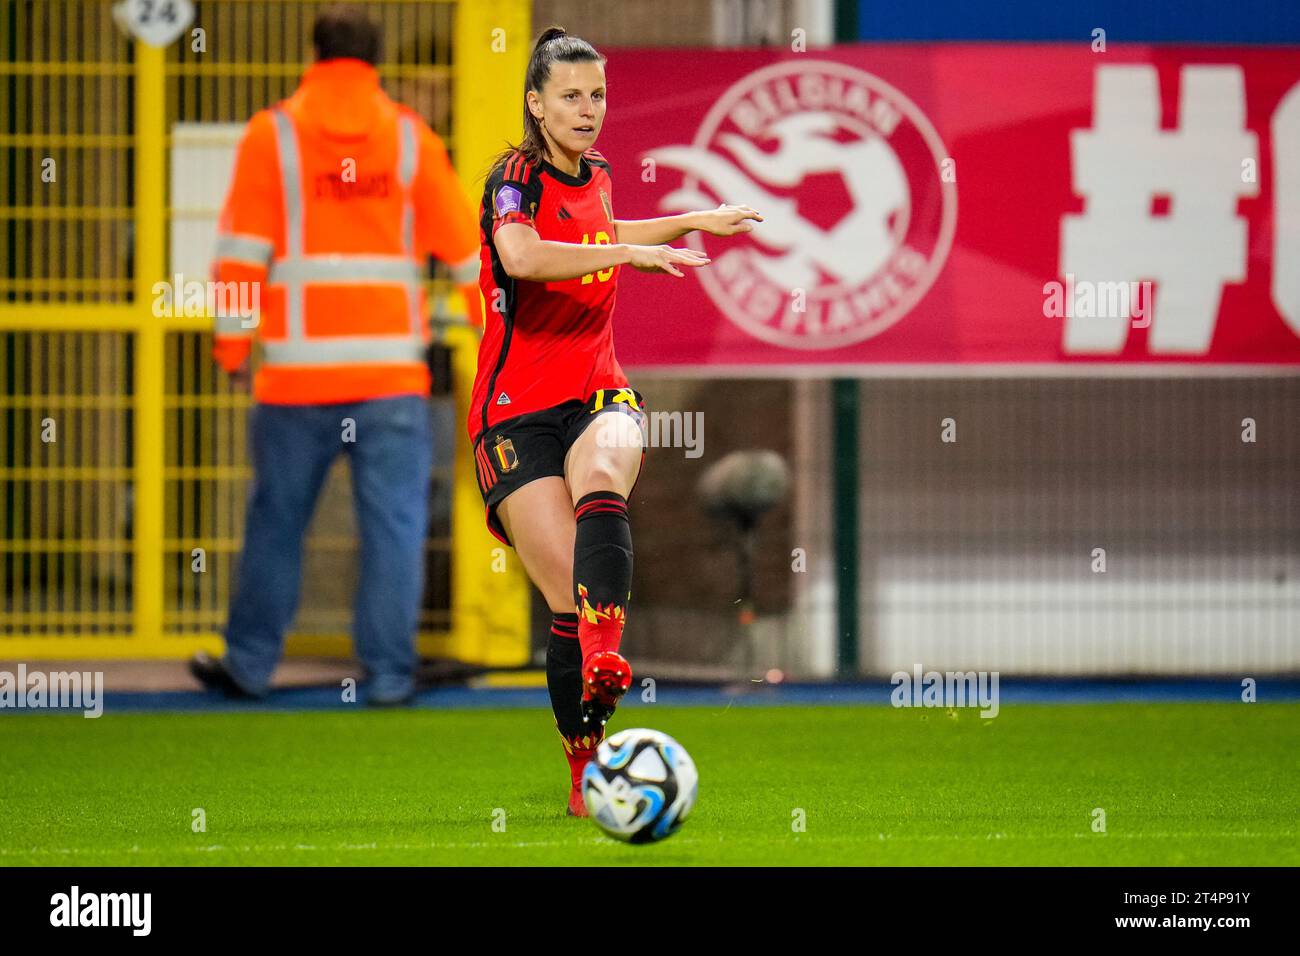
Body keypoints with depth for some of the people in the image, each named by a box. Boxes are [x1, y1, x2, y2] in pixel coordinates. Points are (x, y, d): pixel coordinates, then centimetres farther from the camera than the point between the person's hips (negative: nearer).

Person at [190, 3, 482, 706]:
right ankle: (388, 670, -1)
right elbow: (464, 245, 9)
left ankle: (249, 661, 15)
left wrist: (230, 343, 3)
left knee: (277, 518, 9)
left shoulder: (273, 134, 1)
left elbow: (242, 249, -3)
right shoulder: (410, 137, 5)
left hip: (298, 368, 0)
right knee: (394, 522, 2)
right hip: (392, 368, 0)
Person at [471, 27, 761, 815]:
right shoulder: (516, 177, -8)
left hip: (598, 394, 4)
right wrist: (630, 253, -35)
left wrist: (693, 221, 35)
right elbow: (520, 254, -32)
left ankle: (604, 659, -55)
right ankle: (587, 771, -1)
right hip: (518, 411, -4)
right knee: (570, 597, -14)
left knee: (602, 477, -34)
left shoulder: (596, 173, 12)